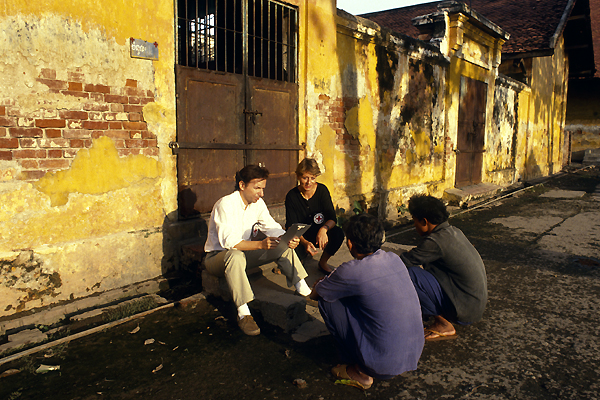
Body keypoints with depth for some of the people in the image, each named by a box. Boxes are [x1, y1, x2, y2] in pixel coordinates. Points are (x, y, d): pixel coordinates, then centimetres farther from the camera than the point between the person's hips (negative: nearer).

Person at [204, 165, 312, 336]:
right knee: (236, 255, -41)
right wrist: (260, 244, -47)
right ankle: (243, 313, -39)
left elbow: (272, 227, 0)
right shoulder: (225, 204, -24)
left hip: (244, 253, 7)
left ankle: (303, 289, -3)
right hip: (217, 256, -7)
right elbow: (229, 241, -34)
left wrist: (287, 239, -23)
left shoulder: (258, 203, -2)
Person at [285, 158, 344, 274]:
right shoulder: (292, 196, -14)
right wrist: (304, 242, -38)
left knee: (338, 233, -29)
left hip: (319, 233, 2)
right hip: (300, 237, -2)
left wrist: (324, 229, -39)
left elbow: (332, 218, -14)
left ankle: (323, 262, 0)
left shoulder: (322, 190, -10)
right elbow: (292, 226, -18)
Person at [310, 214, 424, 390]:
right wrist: (335, 282, 25)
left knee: (327, 301, 0)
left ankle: (359, 371, 8)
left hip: (384, 364, -7)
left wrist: (324, 283, 23)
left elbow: (315, 294, 1)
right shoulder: (394, 259, 1)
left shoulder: (351, 271, -17)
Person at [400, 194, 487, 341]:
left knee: (412, 273, -19)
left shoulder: (436, 242, -22)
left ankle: (444, 325, -3)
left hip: (465, 310, -9)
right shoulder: (453, 231, 5)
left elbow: (404, 262, -17)